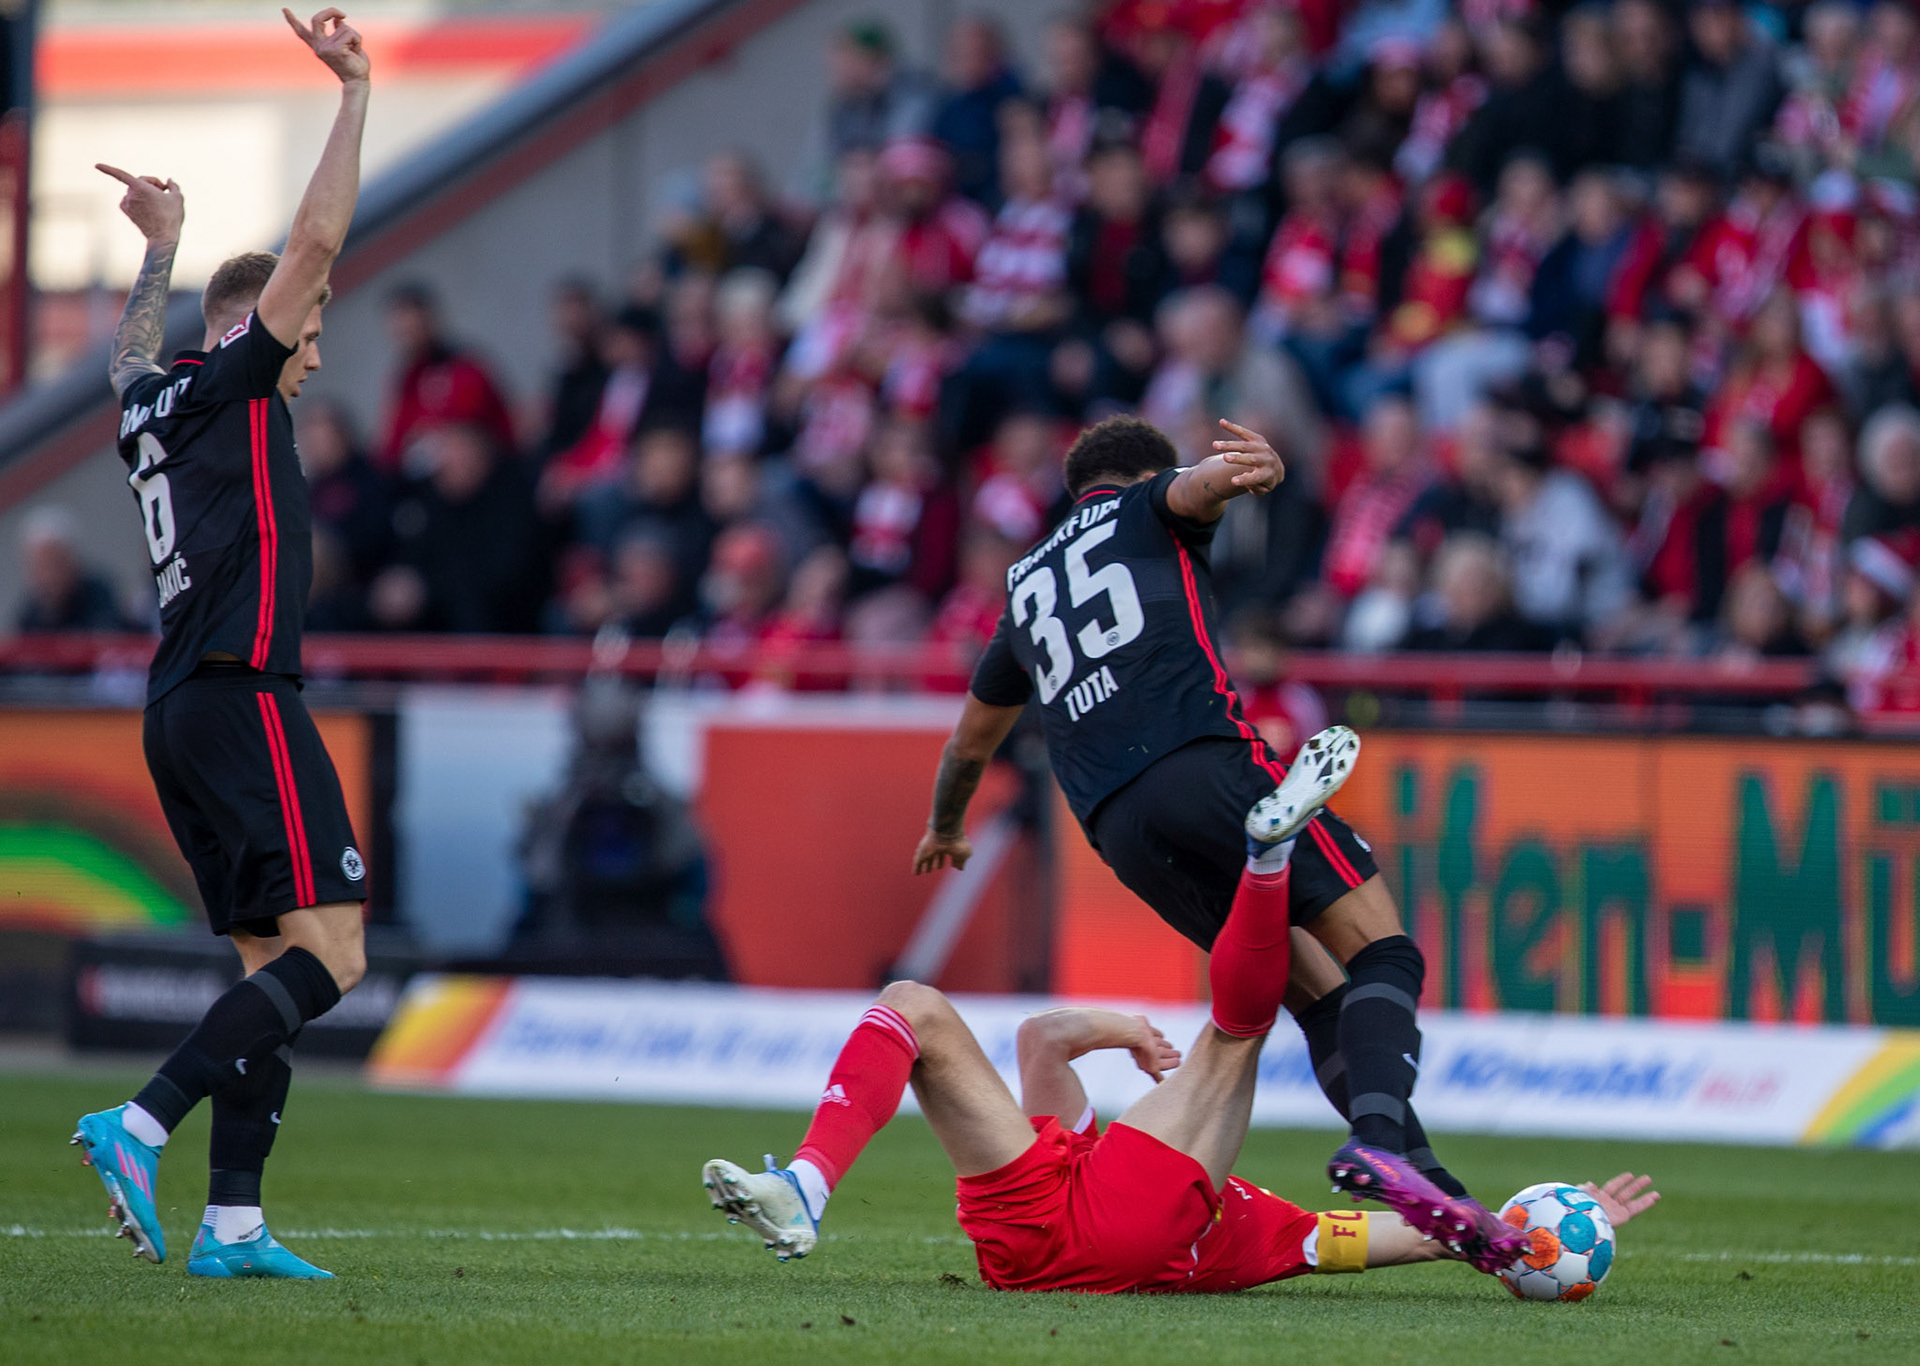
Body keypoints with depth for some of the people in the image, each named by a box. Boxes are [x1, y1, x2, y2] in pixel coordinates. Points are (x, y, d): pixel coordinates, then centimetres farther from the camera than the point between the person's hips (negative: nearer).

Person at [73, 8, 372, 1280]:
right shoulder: (229, 391, -4)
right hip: (242, 698, -9)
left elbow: (134, 346, 43)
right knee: (329, 953, -15)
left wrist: (165, 245, 52)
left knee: (275, 963, 7)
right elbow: (318, 240, -13)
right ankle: (143, 1126, -26)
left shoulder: (155, 402, 17)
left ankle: (231, 1222, -2)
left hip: (184, 714, 9)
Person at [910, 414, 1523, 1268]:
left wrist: (945, 829, 64)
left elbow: (970, 741, 46)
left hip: (1114, 828, 6)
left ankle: (1428, 1185, -4)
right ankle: (1380, 1138, -36)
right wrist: (1260, 470, -29)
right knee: (1381, 951, -11)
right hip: (1203, 764, -6)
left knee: (1312, 991, 9)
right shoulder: (1150, 509, 21)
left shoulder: (1026, 584, 33)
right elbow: (1205, 483, -6)